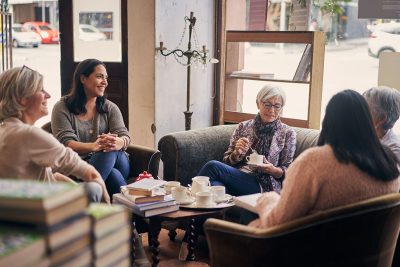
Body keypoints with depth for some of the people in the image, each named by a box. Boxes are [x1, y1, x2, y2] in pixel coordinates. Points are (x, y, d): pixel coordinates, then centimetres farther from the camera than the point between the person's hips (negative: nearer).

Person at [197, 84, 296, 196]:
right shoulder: (243, 127, 15)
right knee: (217, 184, -38)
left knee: (213, 166, -27)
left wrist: (273, 170, -15)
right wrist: (237, 153, -7)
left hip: (263, 186, -3)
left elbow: (287, 172, 7)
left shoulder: (287, 133, 7)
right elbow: (227, 161, 15)